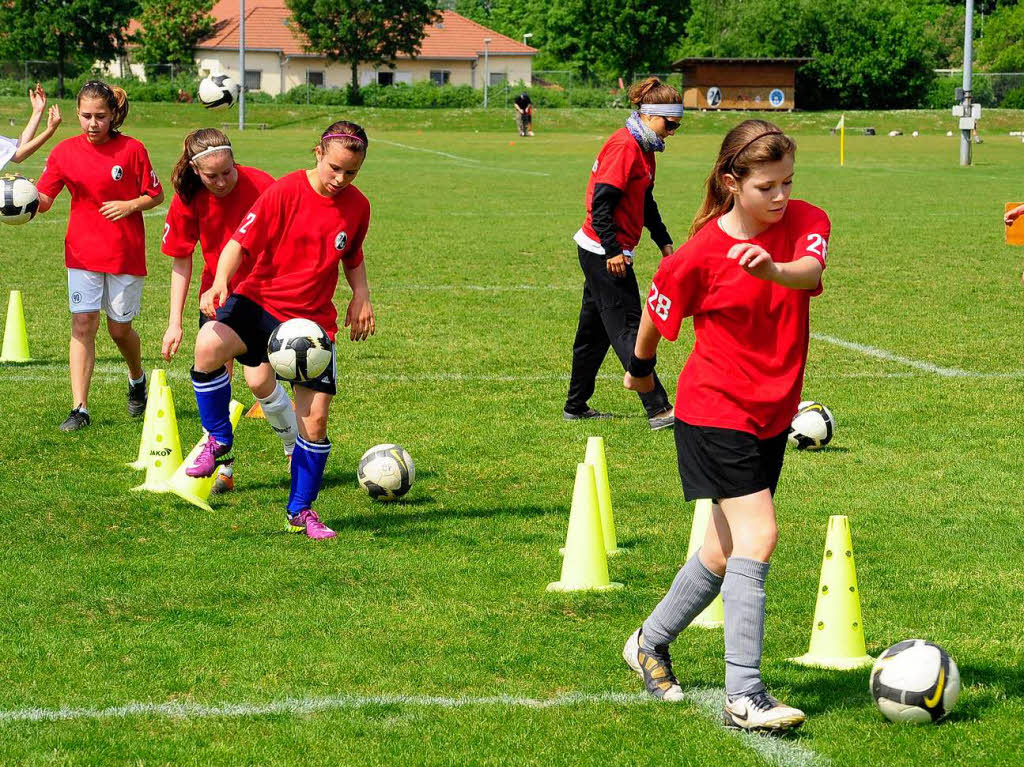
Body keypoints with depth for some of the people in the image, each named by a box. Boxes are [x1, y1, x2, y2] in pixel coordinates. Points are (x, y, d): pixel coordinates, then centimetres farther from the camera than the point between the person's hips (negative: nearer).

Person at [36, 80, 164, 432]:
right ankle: (79, 409, -7)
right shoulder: (65, 151, -1)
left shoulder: (131, 149, -6)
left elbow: (156, 196, 2)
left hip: (125, 253, -1)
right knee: (83, 324, -7)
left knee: (119, 328, 6)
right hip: (82, 251, 2)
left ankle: (137, 380, 39)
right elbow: (43, 200, -4)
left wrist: (130, 206, -16)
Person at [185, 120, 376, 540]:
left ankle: (301, 511, 18)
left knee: (315, 418, -3)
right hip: (260, 300, -3)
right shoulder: (285, 191, -12)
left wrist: (361, 296, 6)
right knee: (209, 345, -34)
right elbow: (242, 240, -14)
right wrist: (220, 283, -31)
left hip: (313, 320, 3)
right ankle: (218, 442, -10)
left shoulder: (357, 206, 2)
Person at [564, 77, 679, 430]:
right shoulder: (624, 146, -18)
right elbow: (601, 201, -23)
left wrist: (664, 241, 24)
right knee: (627, 329, -9)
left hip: (600, 253, 10)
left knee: (594, 331, 15)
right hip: (606, 252, -10)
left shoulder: (643, 147, 13)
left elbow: (644, 201, 25)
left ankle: (576, 407, 23)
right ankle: (658, 409, -10)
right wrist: (613, 251, -25)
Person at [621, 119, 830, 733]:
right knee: (758, 536, -17)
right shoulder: (701, 255, -15)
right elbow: (658, 312, 2)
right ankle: (745, 695, -16)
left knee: (728, 550, 15)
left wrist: (772, 269, -49)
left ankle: (652, 642, 38)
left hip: (772, 413, 6)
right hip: (715, 410, -6)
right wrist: (641, 367, 16)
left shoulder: (806, 221, -7)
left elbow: (809, 273, -28)